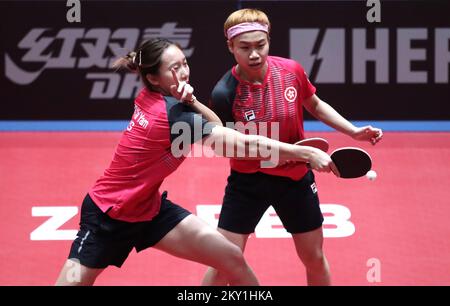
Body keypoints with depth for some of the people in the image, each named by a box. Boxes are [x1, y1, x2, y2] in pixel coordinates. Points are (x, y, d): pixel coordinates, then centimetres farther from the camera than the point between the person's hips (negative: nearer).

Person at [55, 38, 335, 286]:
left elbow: (216, 126, 3)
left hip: (149, 207, 8)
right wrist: (307, 153, -31)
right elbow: (246, 144, -31)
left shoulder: (148, 98, -5)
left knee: (233, 260, -1)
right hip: (108, 215, -8)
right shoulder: (171, 114, -28)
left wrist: (190, 101, -19)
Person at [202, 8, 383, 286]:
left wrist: (353, 131, 2)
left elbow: (315, 106, 8)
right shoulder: (225, 94, -23)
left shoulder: (291, 71, -13)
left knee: (315, 259, 13)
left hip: (296, 178, 3)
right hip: (247, 181, -3)